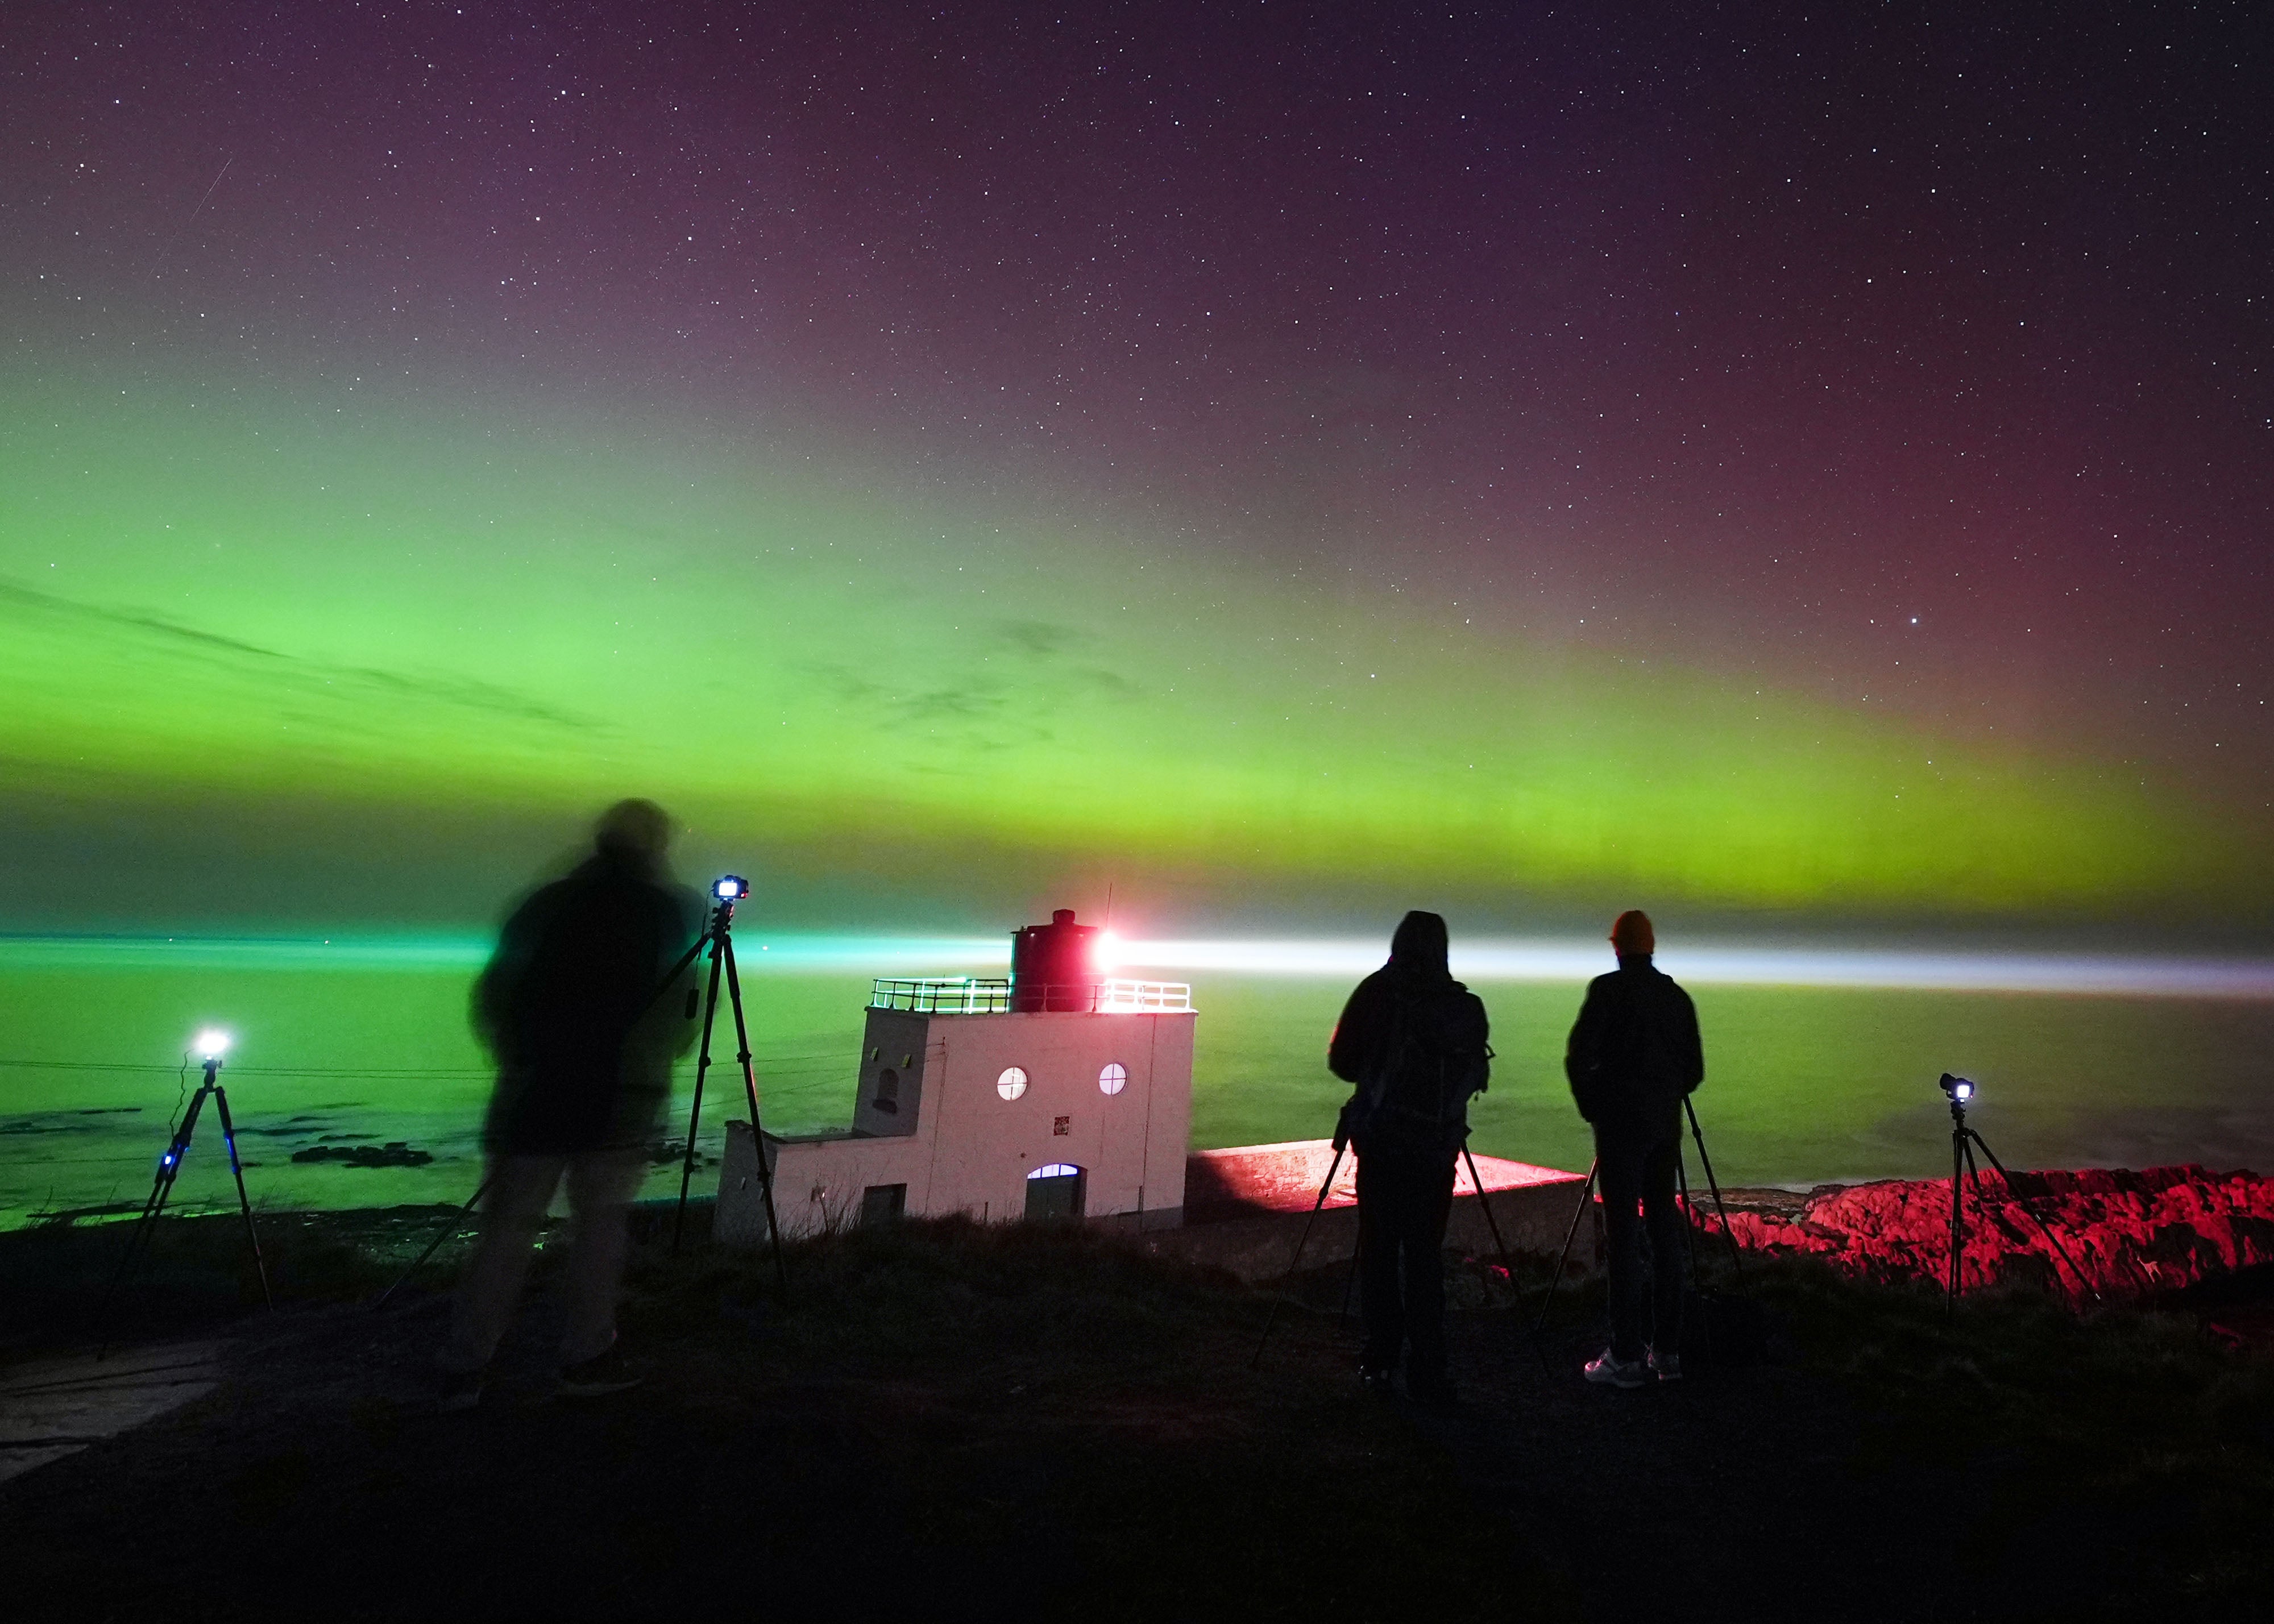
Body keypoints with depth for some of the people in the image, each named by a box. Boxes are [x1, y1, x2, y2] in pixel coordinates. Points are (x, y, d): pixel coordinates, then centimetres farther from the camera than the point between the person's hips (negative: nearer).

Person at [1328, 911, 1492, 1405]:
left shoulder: (1375, 994, -4)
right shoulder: (1465, 1005, -2)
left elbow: (1341, 1061, -1)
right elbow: (1477, 1075, 6)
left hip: (1379, 1141, -1)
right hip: (1436, 1146, 1)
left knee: (1378, 1249, 9)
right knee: (1425, 1254, 7)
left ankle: (1380, 1362, 16)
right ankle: (1426, 1374, 8)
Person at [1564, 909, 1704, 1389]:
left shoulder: (1608, 989, -8)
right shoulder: (1677, 995, 8)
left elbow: (1578, 1056, -12)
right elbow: (1694, 1070, 11)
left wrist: (1590, 1107, 3)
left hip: (1620, 1124, -6)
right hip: (1665, 1126, 6)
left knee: (1624, 1235, -3)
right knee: (1664, 1232, 11)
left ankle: (1626, 1357, 0)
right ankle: (1667, 1351, 18)